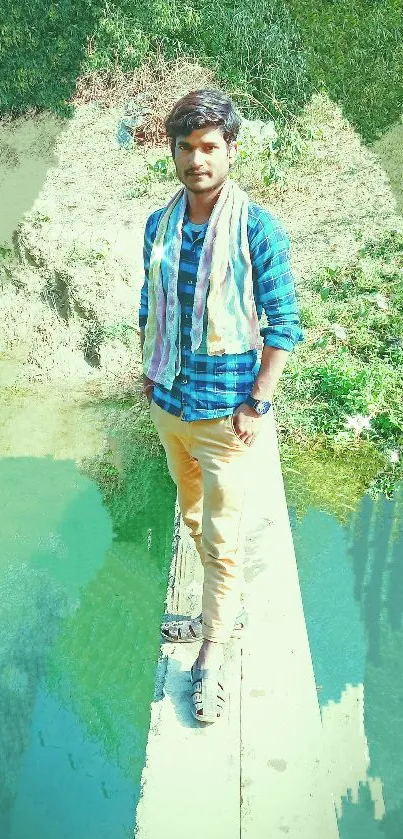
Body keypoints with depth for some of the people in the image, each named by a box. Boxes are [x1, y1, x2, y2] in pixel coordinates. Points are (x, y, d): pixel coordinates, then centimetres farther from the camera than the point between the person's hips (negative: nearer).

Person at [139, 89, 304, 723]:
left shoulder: (259, 230, -14)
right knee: (194, 518, 21)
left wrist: (257, 402, -16)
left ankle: (211, 658, 18)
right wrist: (149, 370, 9)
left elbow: (284, 325, -12)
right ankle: (226, 611, 43)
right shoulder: (159, 225, 2)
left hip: (225, 411, -6)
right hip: (168, 404, 6)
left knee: (222, 540, 2)